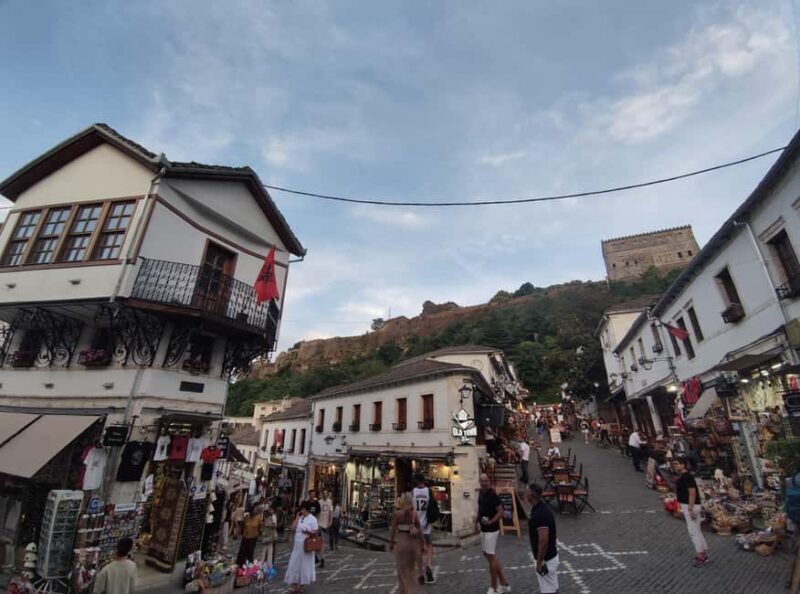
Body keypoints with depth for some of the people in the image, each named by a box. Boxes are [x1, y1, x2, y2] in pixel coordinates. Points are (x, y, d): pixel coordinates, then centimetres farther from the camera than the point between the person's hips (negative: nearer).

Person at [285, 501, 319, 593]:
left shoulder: (312, 519, -12)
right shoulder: (299, 518, 7)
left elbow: (316, 531, -13)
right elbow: (293, 528, 0)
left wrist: (308, 532, -30)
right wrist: (297, 517, -4)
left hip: (306, 544, -6)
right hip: (297, 544, 6)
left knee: (304, 563, 8)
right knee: (295, 563, 9)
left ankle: (301, 584, 23)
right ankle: (294, 584, 22)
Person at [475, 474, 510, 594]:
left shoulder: (493, 495, -19)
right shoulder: (481, 493, 5)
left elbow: (501, 512, -20)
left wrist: (491, 521, -31)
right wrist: (476, 521, 8)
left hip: (491, 530, -9)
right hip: (483, 529, 9)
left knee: (491, 557, 1)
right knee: (487, 555, 17)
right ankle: (504, 584, 31)